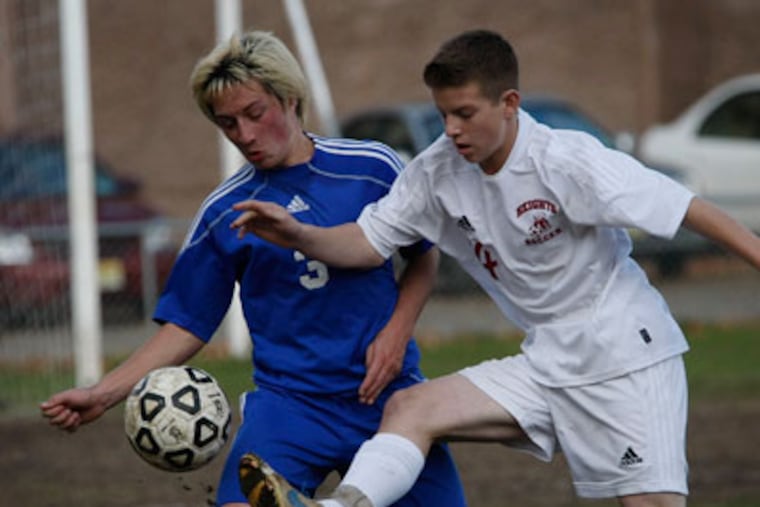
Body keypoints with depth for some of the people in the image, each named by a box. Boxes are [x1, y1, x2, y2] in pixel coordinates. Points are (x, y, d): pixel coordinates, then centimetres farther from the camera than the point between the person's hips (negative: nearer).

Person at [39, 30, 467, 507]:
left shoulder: (373, 167, -1)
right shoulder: (223, 214, 1)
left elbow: (425, 256, 11)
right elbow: (186, 325, 5)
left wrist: (397, 332, -5)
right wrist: (105, 393, -6)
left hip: (390, 395, 1)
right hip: (289, 403, -1)